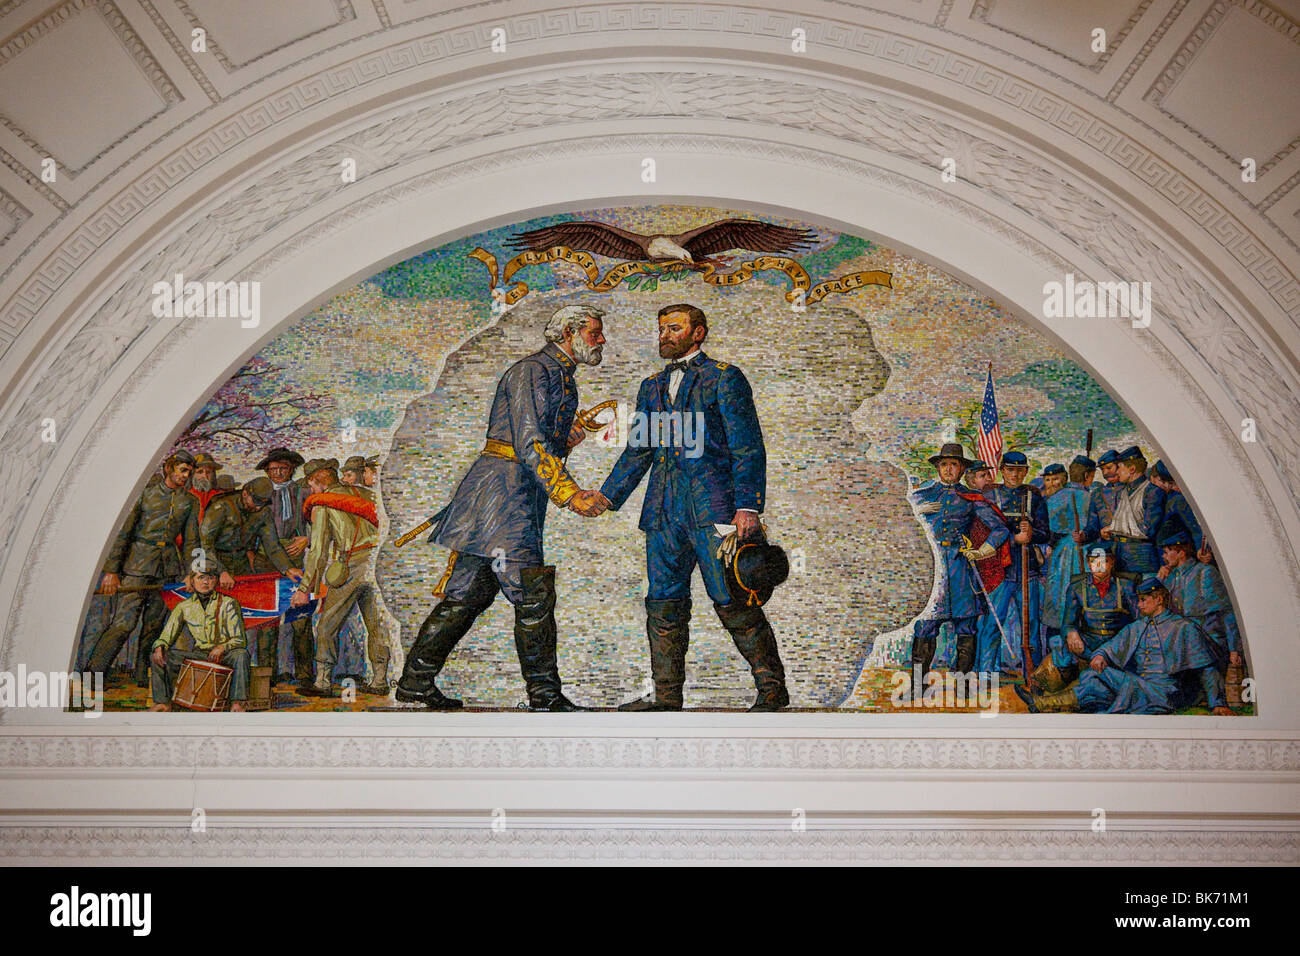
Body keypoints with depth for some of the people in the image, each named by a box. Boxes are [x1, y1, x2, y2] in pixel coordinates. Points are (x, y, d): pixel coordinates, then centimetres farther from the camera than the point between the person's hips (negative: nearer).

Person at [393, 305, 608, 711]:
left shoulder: (563, 378, 23)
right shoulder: (533, 370, -9)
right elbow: (530, 444, -19)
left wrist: (565, 439, 10)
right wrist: (568, 493, -25)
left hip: (522, 494, 10)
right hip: (505, 487, -10)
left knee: (468, 594, 10)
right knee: (533, 597, -8)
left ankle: (416, 681, 15)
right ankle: (545, 694, 0)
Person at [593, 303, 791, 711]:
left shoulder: (724, 378, 2)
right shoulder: (652, 386, 21)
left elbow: (748, 448, -4)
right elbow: (638, 451, 25)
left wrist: (748, 508, -13)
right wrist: (607, 496, 14)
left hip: (712, 505, -6)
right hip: (664, 509, 6)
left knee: (732, 602, -7)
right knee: (663, 602, 6)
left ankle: (771, 689, 4)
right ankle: (666, 696, 14)